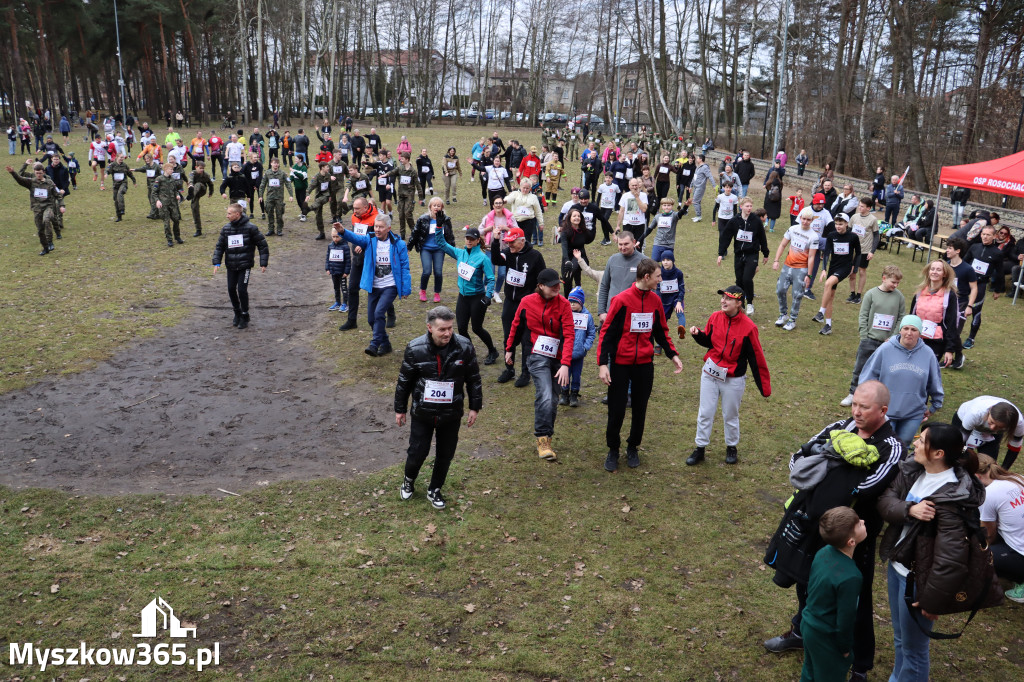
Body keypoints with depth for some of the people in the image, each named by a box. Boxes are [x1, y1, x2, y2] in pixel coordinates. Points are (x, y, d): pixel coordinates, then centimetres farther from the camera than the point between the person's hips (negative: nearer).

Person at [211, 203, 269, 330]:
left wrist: (263, 263, -6)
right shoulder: (226, 229, 4)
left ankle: (245, 317, 9)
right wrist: (216, 263, -1)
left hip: (245, 265, -5)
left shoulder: (250, 228, -9)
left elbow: (263, 245, -3)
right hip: (231, 266, 5)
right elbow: (219, 246, 10)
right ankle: (237, 314, 27)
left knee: (242, 290, -9)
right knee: (231, 289, 5)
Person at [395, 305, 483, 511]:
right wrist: (400, 409, 6)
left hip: (451, 414, 1)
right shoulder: (415, 348, -14)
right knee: (417, 452, 6)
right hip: (422, 413, -1)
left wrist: (475, 407, 3)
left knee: (445, 455, 12)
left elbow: (474, 379, -1)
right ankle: (409, 481, 39)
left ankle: (435, 490, 37)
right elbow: (404, 381, -1)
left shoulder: (464, 347, -14)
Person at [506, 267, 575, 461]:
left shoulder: (563, 304, -6)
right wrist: (509, 349, 20)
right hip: (537, 356, -2)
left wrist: (565, 364, -20)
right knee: (545, 397, -18)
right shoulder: (527, 302, -4)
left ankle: (545, 438, 28)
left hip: (556, 357, 2)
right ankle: (543, 440, -5)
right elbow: (516, 326, 12)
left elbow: (569, 335, -12)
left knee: (552, 400, 8)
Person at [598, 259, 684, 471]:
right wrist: (602, 364, -17)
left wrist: (673, 354, 7)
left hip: (645, 364, 4)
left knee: (640, 409, 11)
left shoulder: (655, 300, 3)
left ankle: (633, 447, 30)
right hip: (620, 364, -4)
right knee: (616, 410, 2)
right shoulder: (621, 300, -13)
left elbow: (661, 331, 15)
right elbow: (606, 332, -11)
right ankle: (613, 450, 23)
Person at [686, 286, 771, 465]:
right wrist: (697, 334, -11)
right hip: (710, 373, 4)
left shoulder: (748, 327, -16)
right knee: (705, 414, 11)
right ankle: (700, 449, 25)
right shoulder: (715, 317, -4)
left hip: (733, 379, -4)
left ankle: (732, 448, 36)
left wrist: (764, 387, -9)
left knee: (730, 416, 13)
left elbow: (757, 358, -11)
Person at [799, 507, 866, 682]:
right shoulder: (850, 578, -34)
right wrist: (846, 648, -6)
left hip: (808, 626, 7)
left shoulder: (823, 552, -11)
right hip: (826, 639, -7)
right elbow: (845, 620, -24)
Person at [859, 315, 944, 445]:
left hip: (914, 414, 2)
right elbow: (868, 377, -2)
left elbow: (935, 382, 12)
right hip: (886, 411, -2)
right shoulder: (885, 349, -8)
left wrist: (934, 407, 18)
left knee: (904, 443, 12)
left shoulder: (928, 354, -2)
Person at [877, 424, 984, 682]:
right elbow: (885, 500, -8)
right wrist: (909, 510, -29)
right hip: (897, 564, 7)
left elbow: (951, 558, -27)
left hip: (918, 578, -7)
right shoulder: (913, 471, -5)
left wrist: (931, 602, -18)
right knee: (899, 637, 27)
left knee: (913, 648, 14)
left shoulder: (951, 498, -29)